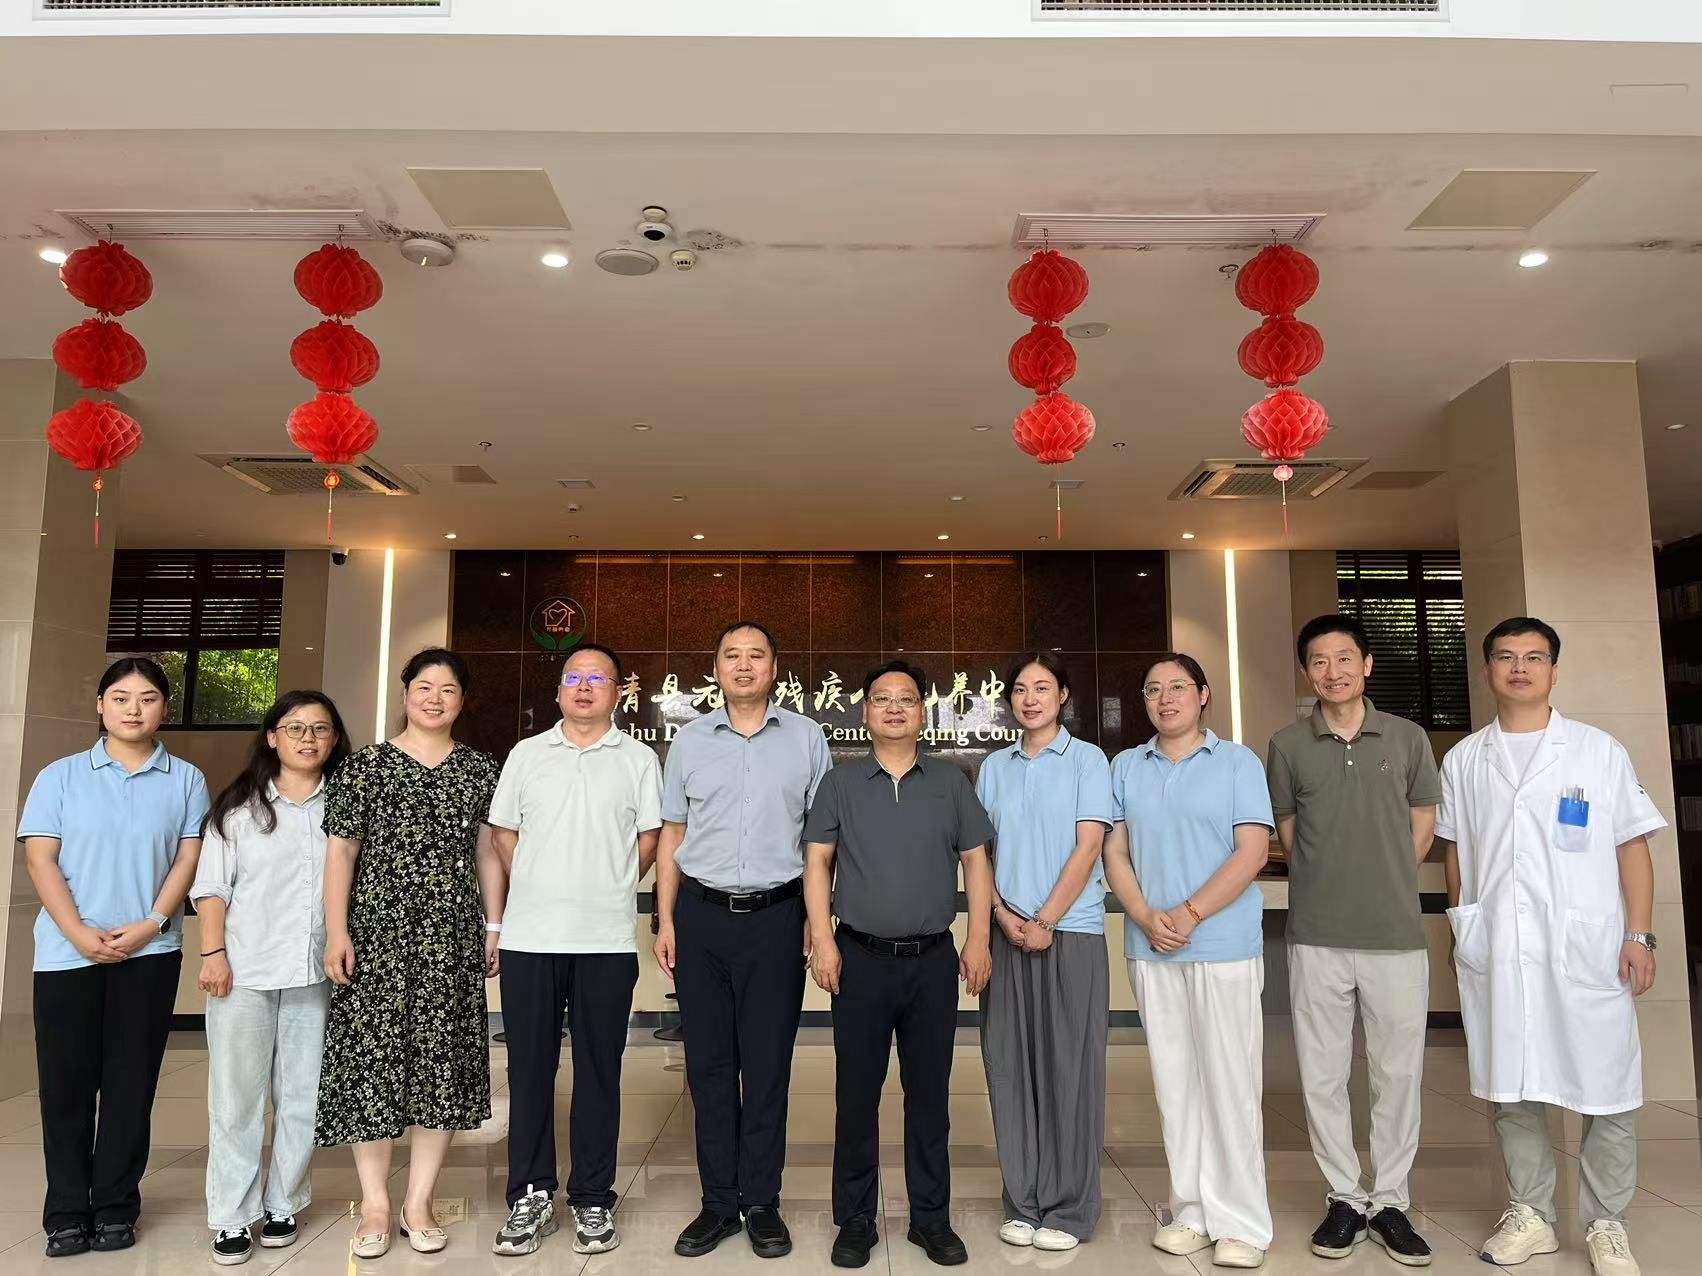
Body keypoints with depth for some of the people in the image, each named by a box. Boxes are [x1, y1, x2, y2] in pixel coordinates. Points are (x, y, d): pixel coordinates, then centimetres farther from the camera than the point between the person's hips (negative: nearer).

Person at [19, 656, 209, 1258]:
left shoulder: (185, 780, 5)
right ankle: (66, 1214, 18)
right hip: (67, 953, 0)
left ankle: (116, 1208, 17)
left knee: (131, 1082, 5)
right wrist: (79, 932, -12)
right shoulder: (60, 776, 5)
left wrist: (152, 924, -12)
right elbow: (39, 858, -1)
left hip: (150, 953, 0)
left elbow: (189, 857, 1)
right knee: (66, 1083, 5)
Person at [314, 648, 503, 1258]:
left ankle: (419, 1201, 18)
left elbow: (487, 853, 10)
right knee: (373, 1055, 1)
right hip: (378, 931, -2)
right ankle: (375, 1202, 16)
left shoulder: (480, 770, 8)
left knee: (442, 1058, 4)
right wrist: (337, 932, -6)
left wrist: (496, 928, 5)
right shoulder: (366, 765, 3)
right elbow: (341, 851, 1)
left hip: (452, 935, 2)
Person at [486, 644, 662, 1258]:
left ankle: (592, 1199, 19)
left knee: (599, 1071, 7)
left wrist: (608, 888, 4)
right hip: (528, 937, 2)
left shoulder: (639, 759, 4)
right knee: (529, 1068, 8)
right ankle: (530, 1196, 22)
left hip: (607, 941, -1)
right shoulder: (526, 754, 9)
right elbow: (503, 833, 12)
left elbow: (649, 839, 5)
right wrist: (540, 893, 10)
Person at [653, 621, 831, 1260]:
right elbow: (672, 835, 10)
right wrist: (665, 920, 5)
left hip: (775, 916, -1)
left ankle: (762, 1204, 19)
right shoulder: (689, 740, 7)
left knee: (768, 1065, 5)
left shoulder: (806, 738, 3)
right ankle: (718, 1202, 21)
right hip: (702, 916, 2)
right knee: (708, 1063, 8)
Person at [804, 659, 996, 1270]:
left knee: (930, 1092, 10)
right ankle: (855, 1220, 21)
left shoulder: (951, 782, 6)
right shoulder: (840, 782, 4)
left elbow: (976, 860, 6)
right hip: (861, 957, 0)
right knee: (856, 1093, 7)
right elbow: (817, 860, 2)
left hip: (933, 959, 1)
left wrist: (979, 939, -1)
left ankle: (931, 1218, 24)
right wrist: (821, 937, -7)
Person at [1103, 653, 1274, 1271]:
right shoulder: (1126, 767, 10)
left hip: (1224, 947, -3)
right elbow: (1116, 852, 7)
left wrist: (1190, 914, -14)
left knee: (1230, 1083, 1)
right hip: (1150, 949, 3)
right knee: (1175, 1083, 9)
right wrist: (1147, 918, -8)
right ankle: (1192, 1210, 21)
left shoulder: (1238, 763, 1)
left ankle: (1241, 1223, 13)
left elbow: (1252, 851, -7)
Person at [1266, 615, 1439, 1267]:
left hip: (1398, 933, 0)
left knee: (1398, 1072, 8)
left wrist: (1382, 883, 9)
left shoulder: (1407, 737, 3)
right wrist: (1329, 886, 8)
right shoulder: (1288, 744, 2)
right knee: (1323, 1074, 7)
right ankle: (1345, 1198, 22)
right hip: (1316, 936, 0)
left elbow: (1422, 827, 12)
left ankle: (1390, 1201, 24)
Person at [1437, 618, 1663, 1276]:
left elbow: (1632, 848, 2)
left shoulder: (1599, 751, 3)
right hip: (1495, 949, 2)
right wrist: (1460, 930, 11)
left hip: (1586, 946, -2)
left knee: (1607, 1091, 4)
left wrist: (1638, 934, -5)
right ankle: (1530, 1215, 23)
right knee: (1509, 1086, 9)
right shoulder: (1463, 760, 8)